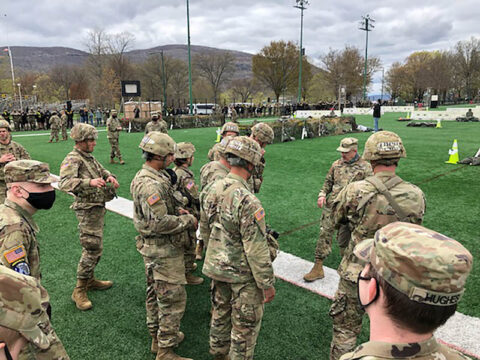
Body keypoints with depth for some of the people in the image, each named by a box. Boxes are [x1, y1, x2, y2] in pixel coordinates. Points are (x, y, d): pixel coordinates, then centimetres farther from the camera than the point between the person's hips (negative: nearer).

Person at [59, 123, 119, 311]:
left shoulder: (89, 157, 11)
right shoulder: (72, 160, -17)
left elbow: (102, 170, 25)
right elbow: (64, 183, -32)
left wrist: (109, 176, 1)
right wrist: (89, 182, -47)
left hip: (98, 208, 10)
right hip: (88, 210, -9)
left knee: (95, 247, 18)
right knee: (92, 248, -8)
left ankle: (90, 279, 34)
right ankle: (79, 291, 3)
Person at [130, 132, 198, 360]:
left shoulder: (147, 177, 7)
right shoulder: (150, 185, -27)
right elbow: (159, 223, -28)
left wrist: (176, 211, 5)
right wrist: (188, 221, -15)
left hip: (153, 248, 11)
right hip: (163, 250, -11)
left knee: (156, 294, 22)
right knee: (173, 299, 1)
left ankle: (157, 337, 40)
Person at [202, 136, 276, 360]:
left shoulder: (214, 189, -5)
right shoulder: (247, 201, -29)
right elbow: (256, 249, -25)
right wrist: (267, 283, -15)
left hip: (215, 266, 8)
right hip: (242, 274, -8)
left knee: (220, 312, 27)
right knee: (246, 324, 12)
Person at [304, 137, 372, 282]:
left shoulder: (365, 167, -1)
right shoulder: (337, 164, 11)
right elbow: (328, 182, 19)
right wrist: (322, 194, 3)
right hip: (331, 206, 3)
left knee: (344, 240, 7)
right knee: (324, 235, 0)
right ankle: (318, 268, 8)